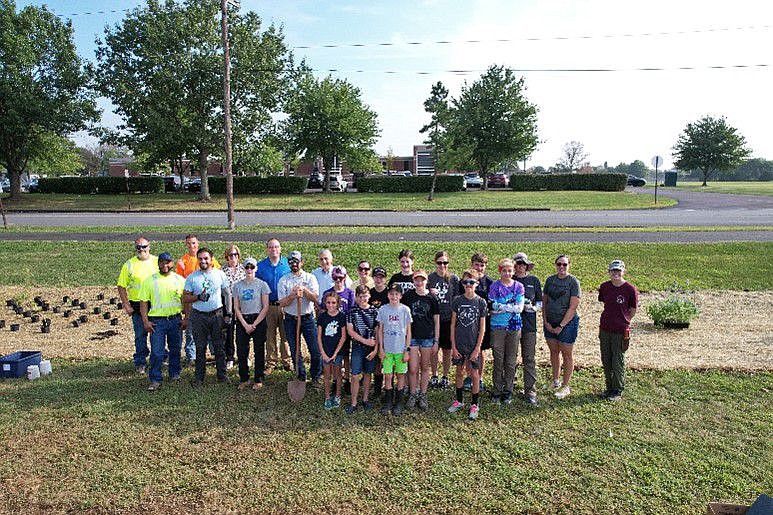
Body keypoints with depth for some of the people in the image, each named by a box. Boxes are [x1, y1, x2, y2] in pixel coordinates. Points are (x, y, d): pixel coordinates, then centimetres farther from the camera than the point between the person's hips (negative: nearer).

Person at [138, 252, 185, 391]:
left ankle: (175, 374, 29)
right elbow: (143, 302, 0)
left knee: (175, 349, 12)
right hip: (157, 321, -2)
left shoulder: (179, 280, 4)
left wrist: (186, 319, 2)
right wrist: (145, 321, -6)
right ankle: (155, 380, 7)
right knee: (156, 352, -3)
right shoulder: (149, 280, 0)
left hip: (176, 319, 2)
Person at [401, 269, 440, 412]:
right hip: (412, 336, 0)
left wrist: (436, 341, 1)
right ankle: (413, 395, 16)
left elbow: (436, 321, 3)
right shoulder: (408, 296, 0)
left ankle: (423, 396, 22)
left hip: (428, 337, 0)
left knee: (425, 368, 9)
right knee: (413, 369, -1)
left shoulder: (431, 298, -1)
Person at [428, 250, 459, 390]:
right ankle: (434, 377, 21)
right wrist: (430, 294, -15)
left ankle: (445, 377, 21)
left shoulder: (454, 278, 2)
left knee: (447, 350, 8)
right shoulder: (430, 278, 2)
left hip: (448, 319, 0)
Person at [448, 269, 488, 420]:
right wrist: (453, 345, -2)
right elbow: (453, 324, 2)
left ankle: (474, 405, 17)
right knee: (459, 372, 13)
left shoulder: (481, 302, -4)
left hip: (474, 344, -2)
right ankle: (459, 401, 28)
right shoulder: (457, 301, -1)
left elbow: (482, 328, -3)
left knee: (475, 374, 4)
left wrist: (477, 348, -8)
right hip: (459, 343, 2)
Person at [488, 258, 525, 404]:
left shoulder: (518, 286, 6)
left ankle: (508, 391, 19)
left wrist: (502, 306, -11)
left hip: (514, 327, 2)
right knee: (498, 360, 1)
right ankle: (497, 391, 13)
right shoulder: (495, 286, -1)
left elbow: (520, 308, -4)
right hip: (497, 327, -2)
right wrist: (511, 306, -10)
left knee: (511, 361, 6)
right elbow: (493, 308, -9)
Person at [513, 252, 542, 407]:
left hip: (529, 324, 0)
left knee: (530, 359, -2)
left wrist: (532, 307, -8)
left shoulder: (534, 280, 8)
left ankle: (530, 392, 2)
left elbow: (540, 303, 12)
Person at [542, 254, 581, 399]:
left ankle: (565, 386, 16)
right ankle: (555, 381, 30)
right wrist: (545, 321, -1)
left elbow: (573, 307, -13)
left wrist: (561, 326, -14)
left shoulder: (573, 282, -9)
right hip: (550, 322, 5)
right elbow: (544, 301, 9)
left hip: (567, 323, -5)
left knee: (566, 354, 4)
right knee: (554, 351, 14)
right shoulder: (550, 280, 5)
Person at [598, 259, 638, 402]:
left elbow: (633, 311, -1)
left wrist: (622, 322, 5)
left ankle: (618, 391, 18)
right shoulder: (604, 287, 2)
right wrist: (610, 319, 13)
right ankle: (609, 388, 27)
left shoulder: (630, 289, -11)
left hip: (620, 331, -5)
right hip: (604, 329, 5)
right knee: (606, 361, 12)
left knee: (618, 362, 3)